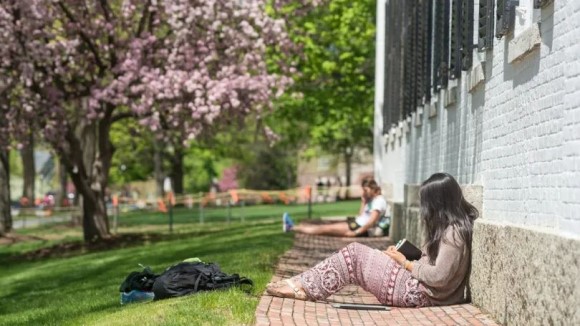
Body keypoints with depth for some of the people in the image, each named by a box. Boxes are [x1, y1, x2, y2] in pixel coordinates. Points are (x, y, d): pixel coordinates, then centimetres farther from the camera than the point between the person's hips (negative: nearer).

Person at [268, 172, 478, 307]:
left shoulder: (454, 233, -19)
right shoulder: (448, 226, 11)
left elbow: (439, 277, -24)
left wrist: (406, 263, -11)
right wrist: (404, 255, -1)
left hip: (420, 292, -10)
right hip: (418, 284, 10)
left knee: (354, 254, -9)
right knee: (355, 252, 6)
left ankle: (305, 287, -1)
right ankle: (304, 286, 5)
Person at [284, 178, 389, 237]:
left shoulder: (379, 200, -11)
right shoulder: (371, 200, 20)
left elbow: (372, 221, -23)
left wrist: (355, 232, -24)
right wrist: (363, 202, 9)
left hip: (364, 229, -10)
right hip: (358, 224, 10)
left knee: (325, 229, -7)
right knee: (325, 226, 5)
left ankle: (292, 228, -5)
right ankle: (293, 227, 6)